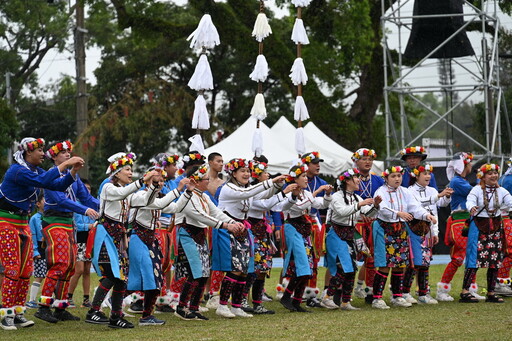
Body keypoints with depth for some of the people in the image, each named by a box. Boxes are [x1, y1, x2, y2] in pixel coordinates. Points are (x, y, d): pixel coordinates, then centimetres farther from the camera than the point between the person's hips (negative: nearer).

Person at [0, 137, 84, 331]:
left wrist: (73, 171, -8)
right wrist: (64, 165, -30)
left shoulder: (36, 170, 9)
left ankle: (18, 312, 10)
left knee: (26, 270, 4)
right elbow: (41, 182, -32)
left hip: (23, 224, 8)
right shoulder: (17, 170, -17)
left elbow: (59, 186, 7)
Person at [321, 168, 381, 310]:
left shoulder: (356, 198, 14)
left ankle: (346, 302, 8)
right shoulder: (337, 197, -9)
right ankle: (327, 298, -10)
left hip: (349, 236, 8)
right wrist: (359, 204, -31)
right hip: (337, 235, -8)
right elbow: (342, 211, -27)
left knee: (352, 269, 3)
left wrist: (375, 205, -11)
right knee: (343, 268, -17)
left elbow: (369, 214, 8)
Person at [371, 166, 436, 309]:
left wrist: (426, 215, -21)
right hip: (385, 230, -6)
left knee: (400, 264, 7)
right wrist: (399, 213, -41)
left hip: (401, 230, 6)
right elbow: (383, 209, -26)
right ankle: (377, 298, -6)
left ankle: (397, 296, 19)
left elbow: (415, 206, -2)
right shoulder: (381, 192, -9)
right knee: (385, 265, -11)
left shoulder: (404, 192, 10)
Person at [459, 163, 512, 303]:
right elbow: (470, 201, -21)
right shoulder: (477, 190, -5)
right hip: (479, 226, -5)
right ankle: (465, 292, -10)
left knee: (495, 261, 6)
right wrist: (472, 208, -45)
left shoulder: (501, 191, 6)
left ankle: (491, 293, 14)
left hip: (496, 227, 5)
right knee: (475, 259, -11)